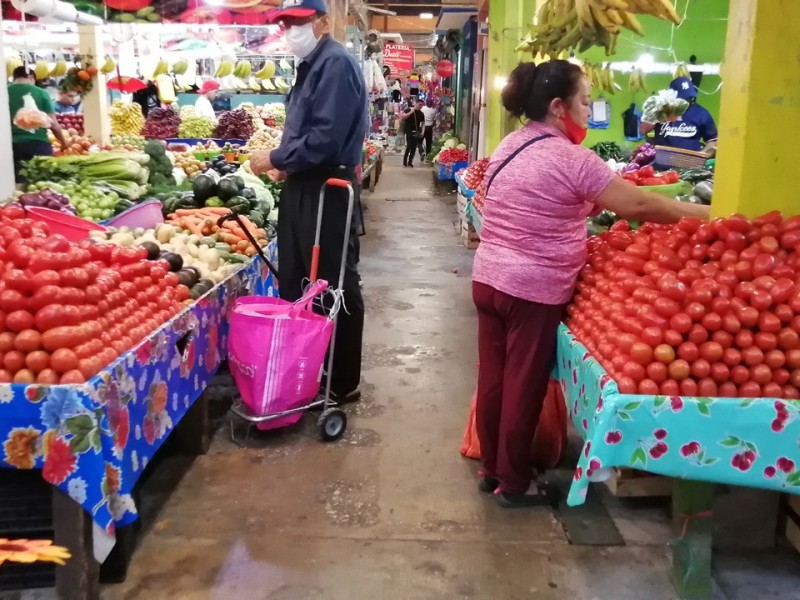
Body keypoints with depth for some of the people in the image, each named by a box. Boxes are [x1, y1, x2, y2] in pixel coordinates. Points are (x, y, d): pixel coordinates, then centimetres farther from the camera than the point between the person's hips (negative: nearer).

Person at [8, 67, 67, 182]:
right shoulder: (41, 93, 2)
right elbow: (53, 124, 1)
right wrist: (64, 143, 16)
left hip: (14, 146, 1)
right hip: (39, 144, -1)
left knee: (19, 184, 2)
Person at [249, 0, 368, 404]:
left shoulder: (335, 64, -14)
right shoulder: (311, 65, 18)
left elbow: (326, 138, -24)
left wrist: (276, 158, -13)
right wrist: (286, 165, 6)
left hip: (326, 193, -10)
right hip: (303, 189, 10)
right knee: (295, 286, 15)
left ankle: (343, 384, 11)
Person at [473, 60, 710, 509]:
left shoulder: (509, 146, 9)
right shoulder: (572, 159, -15)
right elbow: (638, 206, -14)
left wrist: (586, 205, 15)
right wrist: (707, 214, -5)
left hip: (489, 277, 8)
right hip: (534, 289, -8)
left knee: (494, 378, 16)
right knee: (524, 386, 5)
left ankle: (491, 468, 30)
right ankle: (513, 483, 19)